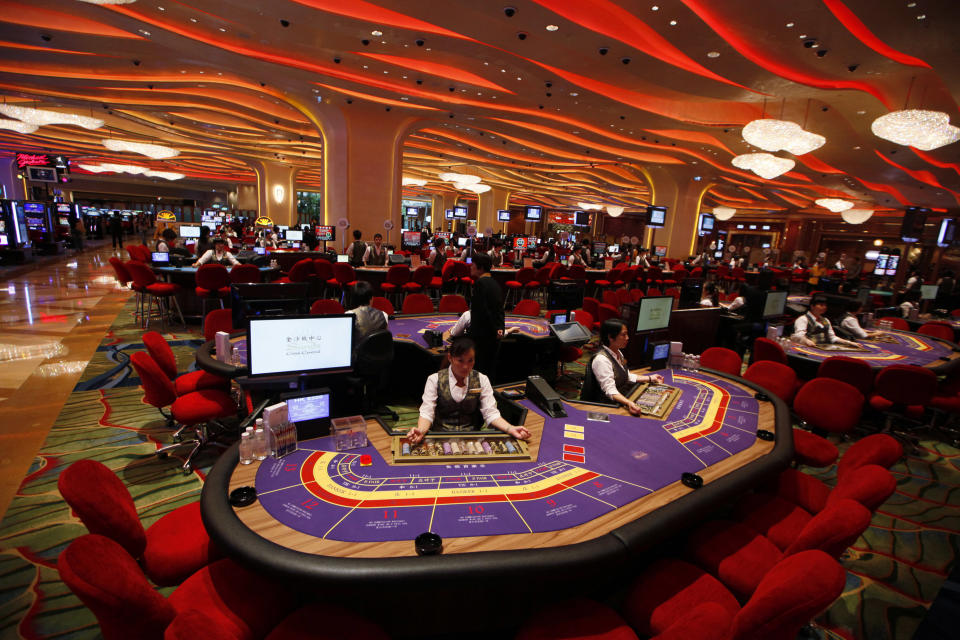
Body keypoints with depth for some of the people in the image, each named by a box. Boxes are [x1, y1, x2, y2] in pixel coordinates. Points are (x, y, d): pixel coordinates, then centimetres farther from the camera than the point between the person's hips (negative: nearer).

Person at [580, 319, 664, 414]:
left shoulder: (618, 353, 10)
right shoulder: (601, 359, -21)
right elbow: (610, 390, -28)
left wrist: (649, 378, 23)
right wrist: (628, 403, -42)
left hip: (624, 398, 9)